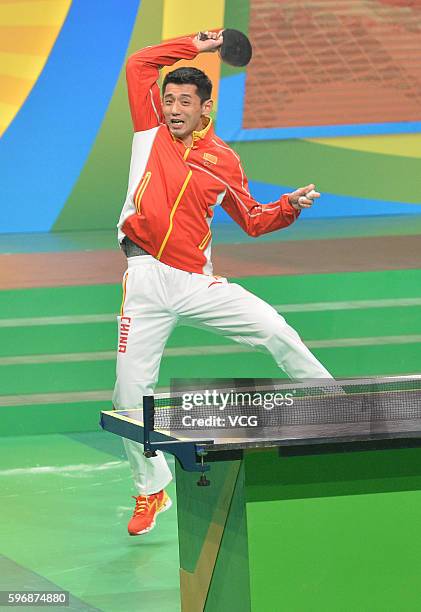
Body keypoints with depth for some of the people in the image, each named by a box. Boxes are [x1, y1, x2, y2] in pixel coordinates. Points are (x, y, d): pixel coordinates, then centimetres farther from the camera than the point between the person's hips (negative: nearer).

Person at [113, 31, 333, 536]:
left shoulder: (223, 161, 6)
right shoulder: (151, 132, 5)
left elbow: (253, 220, 16)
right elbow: (139, 65, 2)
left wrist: (291, 205, -1)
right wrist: (194, 46, 4)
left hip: (198, 283, 1)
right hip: (146, 281, 0)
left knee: (276, 331, -11)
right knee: (131, 392, -2)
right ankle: (151, 490, 16)